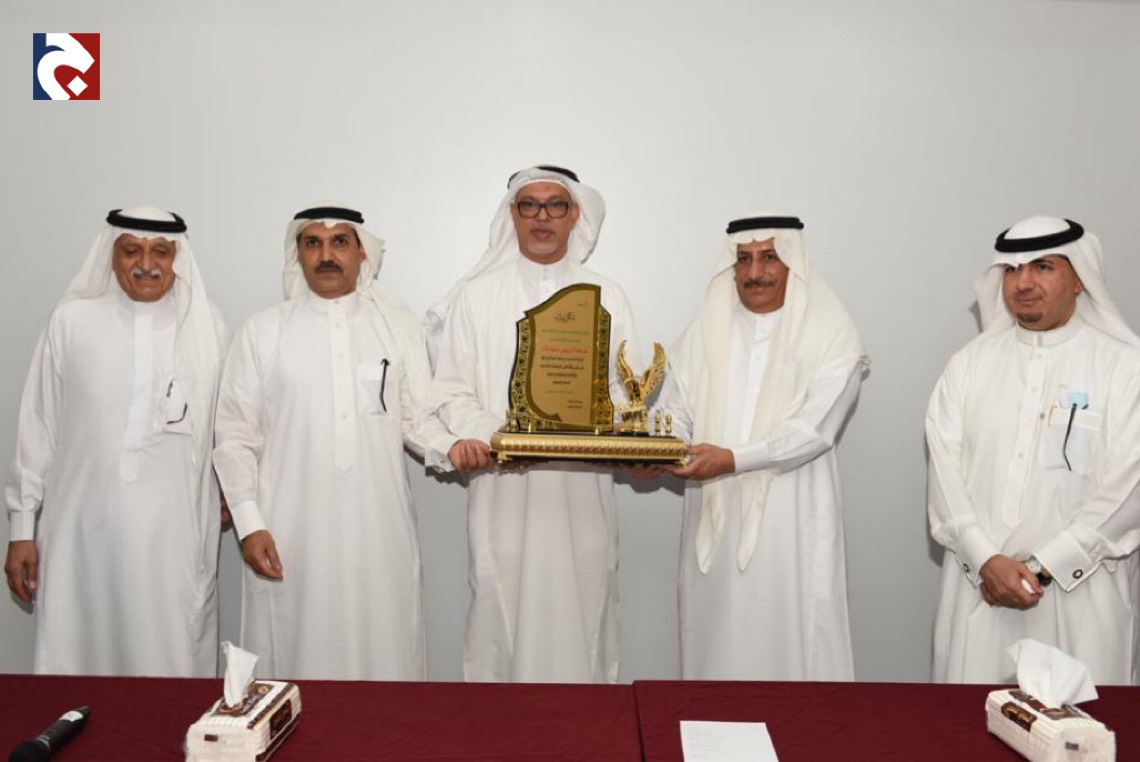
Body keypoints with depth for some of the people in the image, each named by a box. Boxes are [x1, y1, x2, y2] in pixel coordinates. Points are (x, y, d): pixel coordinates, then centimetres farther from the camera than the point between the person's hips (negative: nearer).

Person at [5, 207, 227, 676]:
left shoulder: (207, 326, 2)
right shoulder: (71, 321, 3)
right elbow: (38, 427, 6)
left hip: (175, 535, 0)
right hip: (83, 533, 1)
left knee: (175, 666, 4)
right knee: (75, 661, 6)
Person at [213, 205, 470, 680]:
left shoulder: (399, 325, 7)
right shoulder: (262, 332, 5)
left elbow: (417, 419, 7)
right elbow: (235, 436, 5)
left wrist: (451, 448, -13)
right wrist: (249, 524, -2)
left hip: (379, 535, 1)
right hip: (291, 536, 0)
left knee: (385, 658, 5)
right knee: (297, 659, 5)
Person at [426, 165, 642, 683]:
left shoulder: (606, 297, 12)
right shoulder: (475, 296, 7)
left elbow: (624, 388, 10)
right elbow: (451, 390, 3)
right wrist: (482, 433, -16)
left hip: (582, 489, 1)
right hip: (504, 489, -1)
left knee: (581, 612, 5)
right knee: (502, 614, 2)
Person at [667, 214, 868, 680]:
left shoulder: (831, 335, -2)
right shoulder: (706, 333, 10)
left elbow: (815, 430, -11)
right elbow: (680, 414, 7)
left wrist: (734, 459, -19)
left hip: (791, 523, -3)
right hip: (715, 519, 4)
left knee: (789, 645, 0)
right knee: (717, 644, 9)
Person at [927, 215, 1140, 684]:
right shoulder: (970, 363, 8)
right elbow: (944, 469, 1)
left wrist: (1042, 567, -11)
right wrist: (987, 560, -10)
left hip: (1082, 590, -2)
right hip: (979, 584, 2)